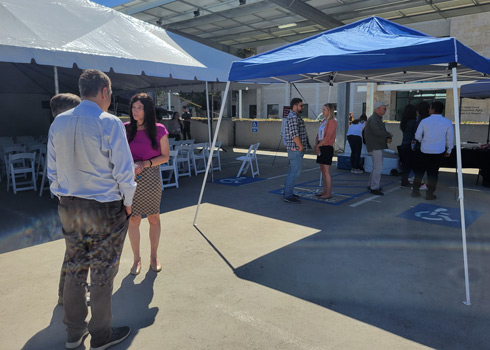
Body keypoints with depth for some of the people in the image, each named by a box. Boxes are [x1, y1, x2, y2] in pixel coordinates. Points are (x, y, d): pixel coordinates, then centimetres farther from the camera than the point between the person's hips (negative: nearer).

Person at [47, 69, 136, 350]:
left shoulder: (59, 122, 3)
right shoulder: (110, 123, -16)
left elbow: (53, 170, 8)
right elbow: (124, 170, -14)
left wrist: (65, 198, 18)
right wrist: (127, 202, 0)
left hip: (69, 208, 6)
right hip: (105, 209, -6)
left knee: (75, 269, 18)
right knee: (102, 273, 9)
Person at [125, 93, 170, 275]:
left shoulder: (159, 130, -4)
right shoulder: (125, 129, 0)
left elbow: (165, 156, -1)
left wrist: (145, 164, -15)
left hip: (151, 178, 0)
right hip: (130, 179, 1)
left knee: (154, 218, 10)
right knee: (133, 219, 6)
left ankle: (154, 256, 29)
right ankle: (137, 258, 24)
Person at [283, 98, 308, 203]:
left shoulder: (294, 116, 18)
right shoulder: (293, 117, -16)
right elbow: (294, 135, -23)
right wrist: (301, 147, -16)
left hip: (295, 149, 11)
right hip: (296, 149, -11)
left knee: (292, 171, 17)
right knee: (295, 172, -8)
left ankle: (287, 192, 25)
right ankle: (288, 196, -5)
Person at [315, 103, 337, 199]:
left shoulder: (332, 121, -11)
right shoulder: (324, 121, 17)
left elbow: (327, 137, -18)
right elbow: (318, 135, 15)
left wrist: (318, 145, -14)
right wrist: (316, 145, -1)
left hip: (327, 148, -9)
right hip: (321, 148, 9)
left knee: (326, 171, -7)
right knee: (323, 170, 10)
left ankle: (329, 193, -1)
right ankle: (325, 190, 17)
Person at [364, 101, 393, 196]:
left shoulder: (378, 119, 18)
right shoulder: (373, 119, -14)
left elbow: (383, 131, 14)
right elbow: (377, 132, -26)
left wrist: (388, 138, -6)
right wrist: (389, 135, -10)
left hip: (378, 146, 11)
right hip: (375, 146, -11)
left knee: (376, 166, 17)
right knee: (378, 167, -11)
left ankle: (371, 185, 27)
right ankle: (374, 188, -7)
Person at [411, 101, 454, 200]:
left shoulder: (424, 121, -5)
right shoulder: (447, 122, -3)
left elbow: (417, 136, 1)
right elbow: (450, 138, 3)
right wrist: (449, 150, 15)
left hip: (424, 150, 0)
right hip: (439, 152, 0)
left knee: (420, 170, 13)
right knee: (433, 172, 7)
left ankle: (415, 191, 17)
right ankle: (429, 194, 10)